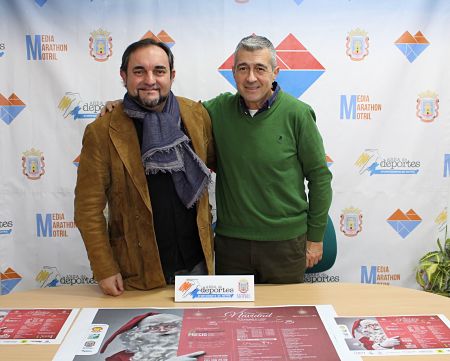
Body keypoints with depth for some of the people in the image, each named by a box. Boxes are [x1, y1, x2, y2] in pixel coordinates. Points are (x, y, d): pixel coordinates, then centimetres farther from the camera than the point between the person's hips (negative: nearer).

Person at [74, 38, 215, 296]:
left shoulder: (197, 115, -3)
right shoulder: (101, 132, -11)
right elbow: (88, 208, -8)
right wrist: (104, 270, -11)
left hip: (196, 263, 3)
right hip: (136, 273, -3)